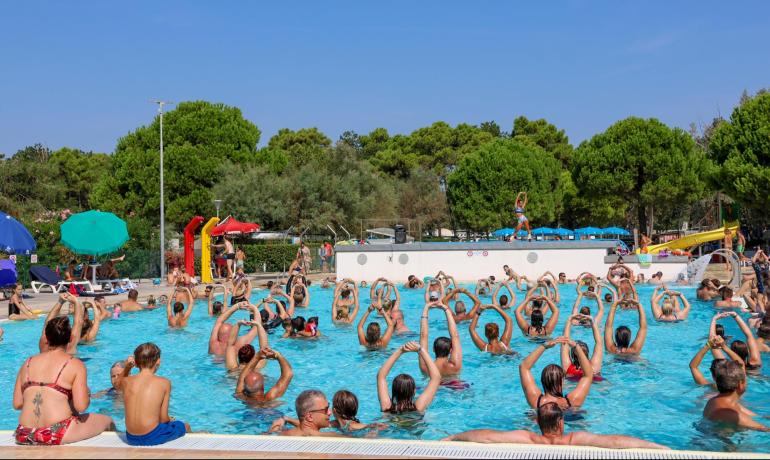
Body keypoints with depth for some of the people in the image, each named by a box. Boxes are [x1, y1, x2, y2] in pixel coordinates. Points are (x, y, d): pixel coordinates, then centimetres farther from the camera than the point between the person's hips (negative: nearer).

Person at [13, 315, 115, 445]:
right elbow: (81, 406, -11)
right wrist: (86, 394, 10)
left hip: (24, 437, 6)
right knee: (107, 421, 18)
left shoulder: (28, 363, 10)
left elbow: (17, 404, 8)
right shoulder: (75, 364, -3)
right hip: (57, 435, -5)